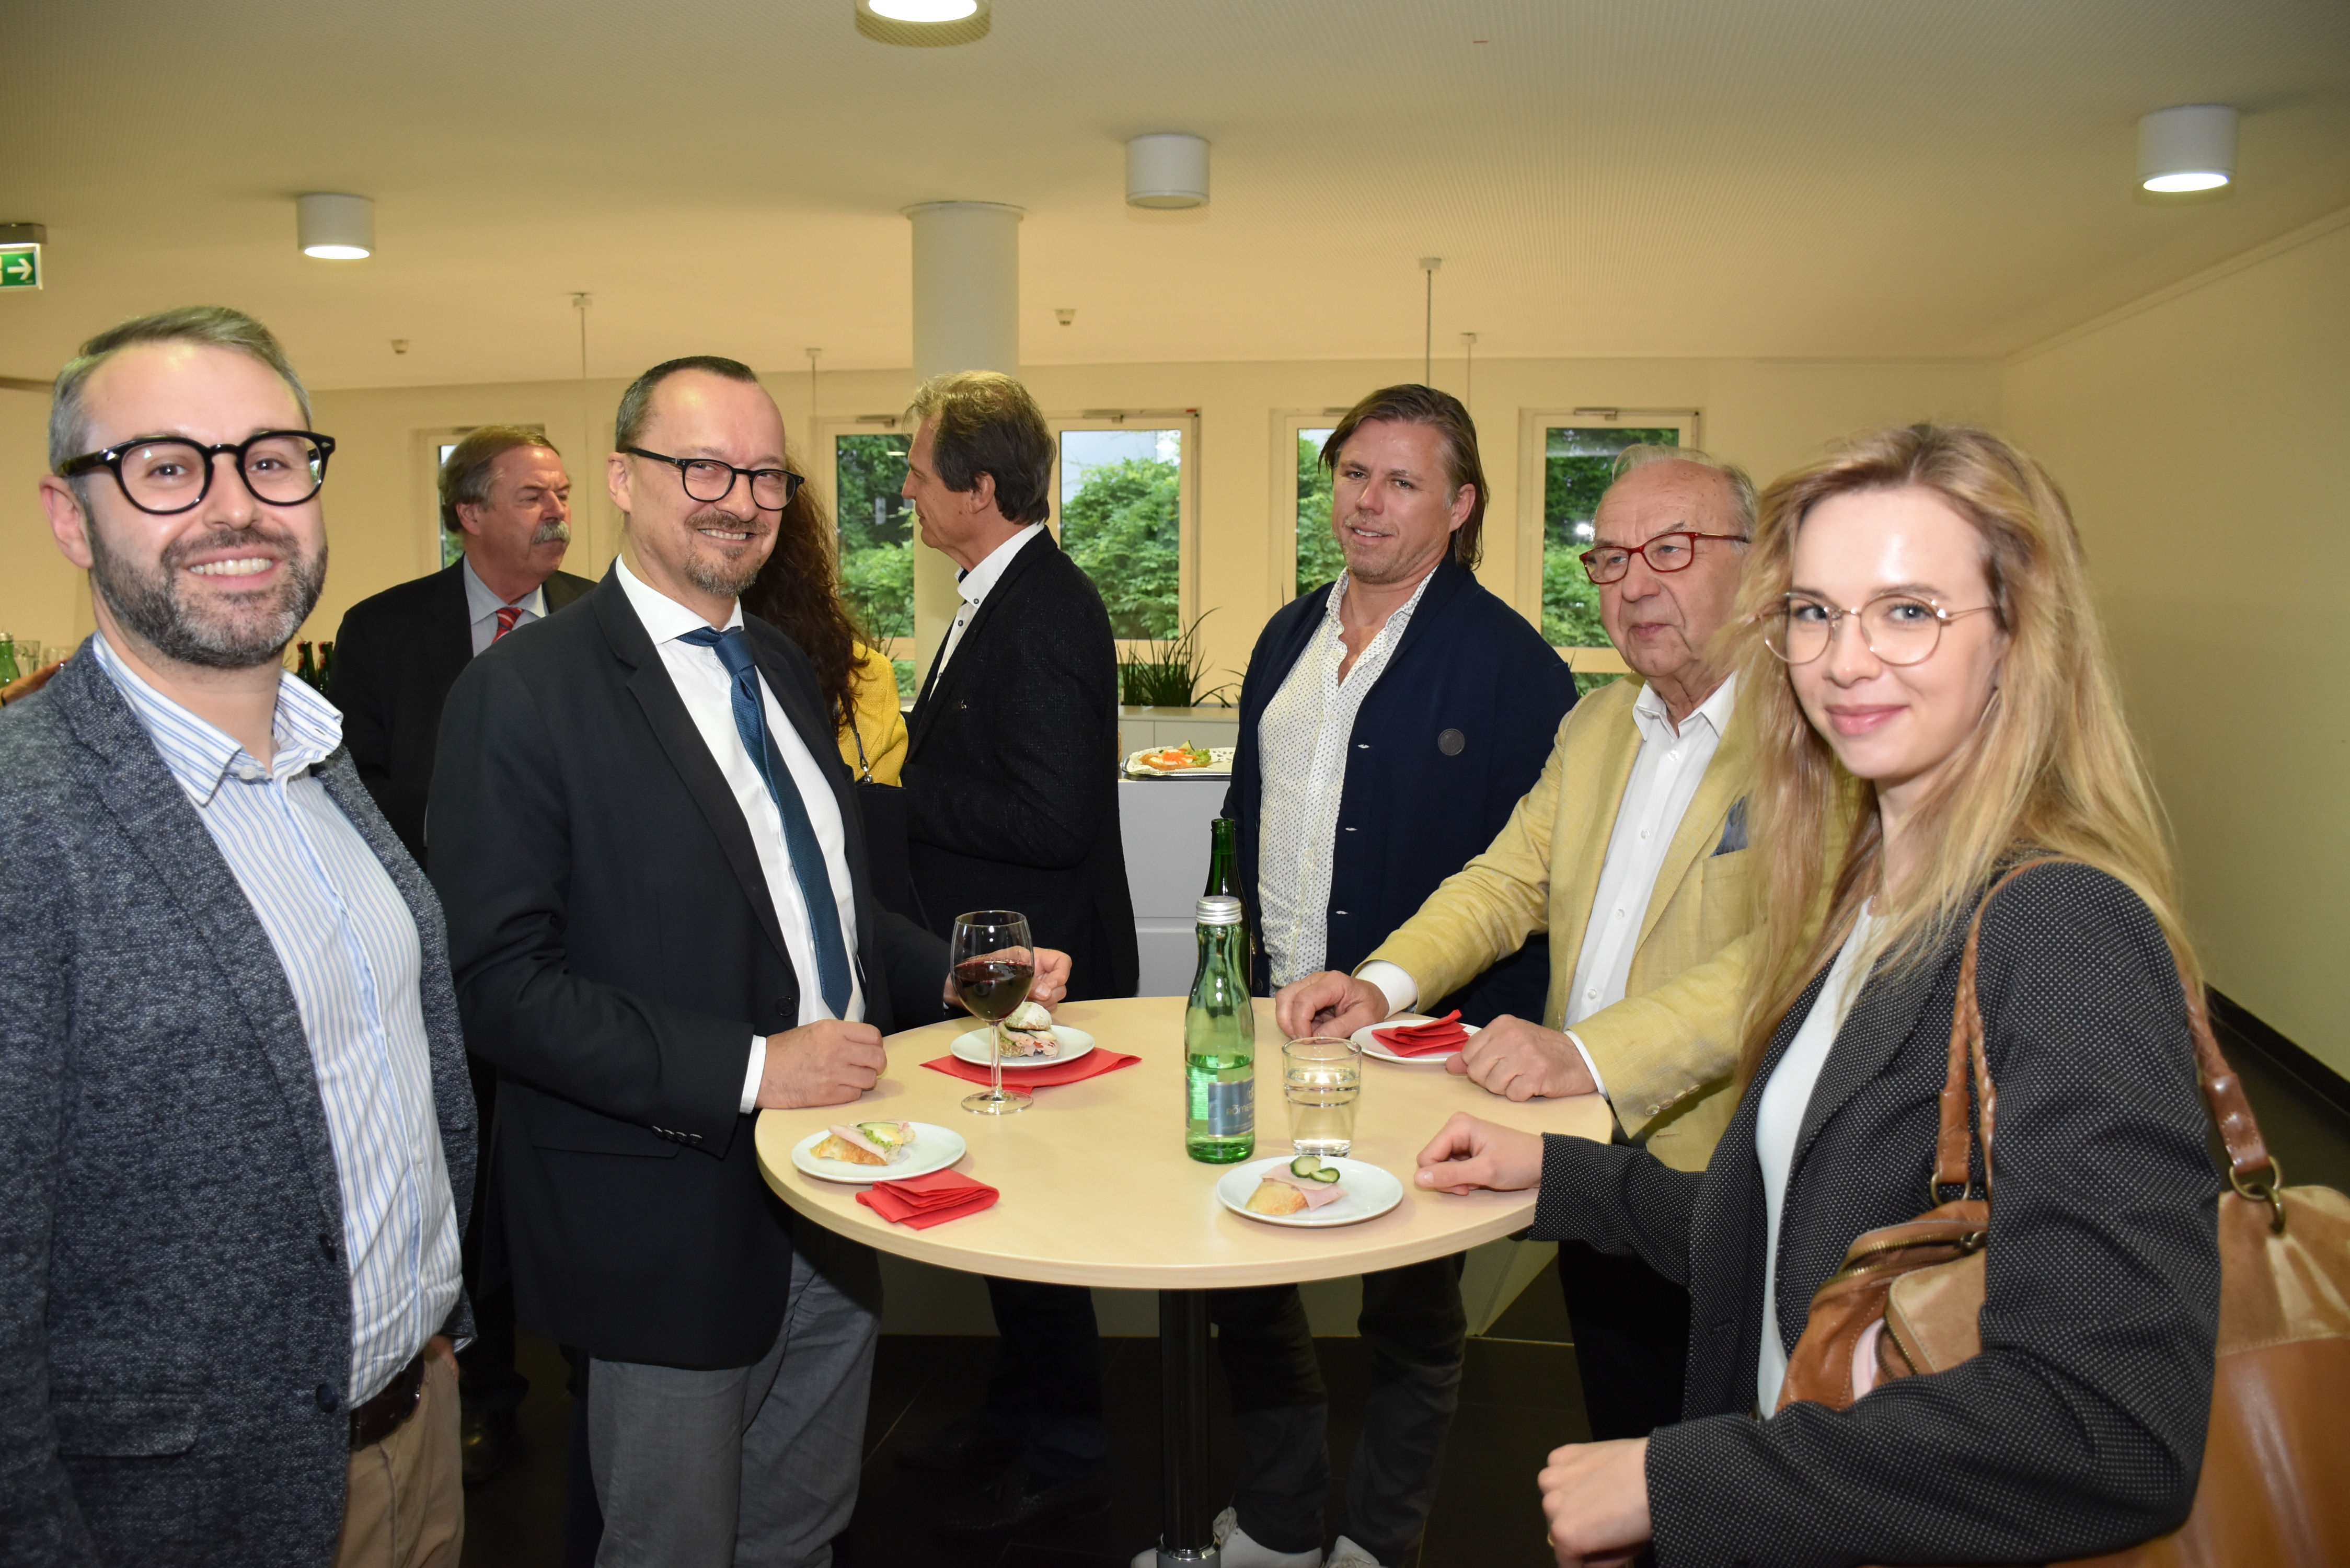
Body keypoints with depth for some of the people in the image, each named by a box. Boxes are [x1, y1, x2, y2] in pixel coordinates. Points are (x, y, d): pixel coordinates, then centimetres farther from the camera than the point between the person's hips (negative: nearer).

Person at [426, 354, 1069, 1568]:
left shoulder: (780, 666, 9)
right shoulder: (522, 693, -15)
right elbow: (498, 982, -21)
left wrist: (955, 978, 3)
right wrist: (748, 1069, -25)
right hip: (674, 1224, -7)